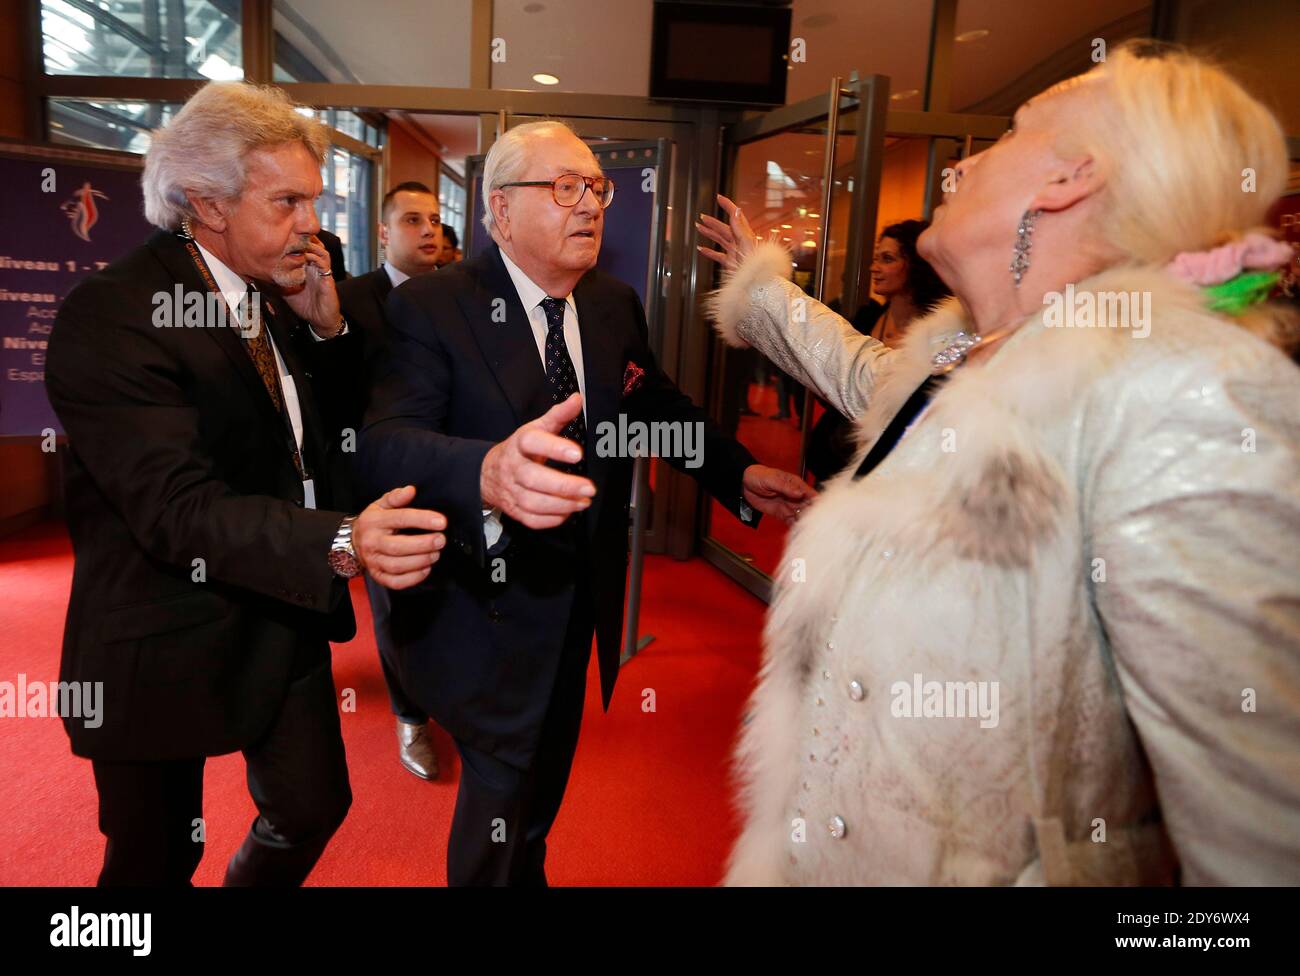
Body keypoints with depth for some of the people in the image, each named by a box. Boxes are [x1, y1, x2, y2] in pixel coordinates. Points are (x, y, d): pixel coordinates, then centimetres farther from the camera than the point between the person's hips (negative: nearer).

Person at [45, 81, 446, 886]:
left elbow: (324, 433, 8)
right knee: (158, 856, 14)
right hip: (166, 645, -6)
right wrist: (341, 544, -44)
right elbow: (178, 507, -31)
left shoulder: (278, 294, 3)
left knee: (313, 809, 18)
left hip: (284, 626, 7)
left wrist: (327, 329, -7)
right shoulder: (108, 316, -21)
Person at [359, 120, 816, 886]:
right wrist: (487, 471, -52)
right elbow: (385, 443, -31)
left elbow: (663, 406, 12)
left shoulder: (618, 305, 0)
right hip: (491, 612, -5)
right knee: (500, 790, 12)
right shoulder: (432, 307, -17)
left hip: (583, 603, 6)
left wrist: (739, 473, -4)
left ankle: (528, 868, 54)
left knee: (547, 786, 26)